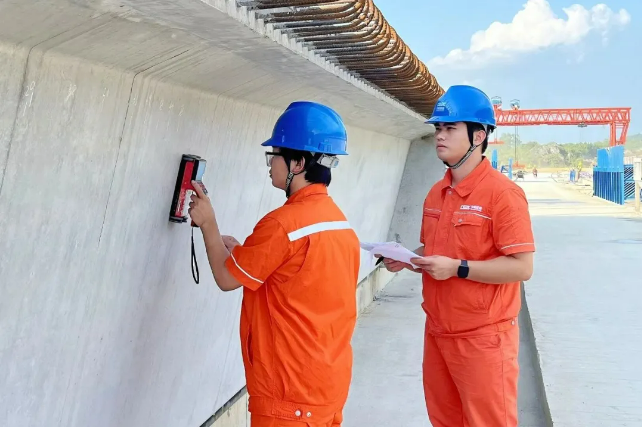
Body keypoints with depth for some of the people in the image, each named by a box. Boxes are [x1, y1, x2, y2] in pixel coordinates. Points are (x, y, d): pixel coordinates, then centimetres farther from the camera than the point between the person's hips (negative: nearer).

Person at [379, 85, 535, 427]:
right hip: (437, 332, 8)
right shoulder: (435, 194, 10)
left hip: (483, 337, -7)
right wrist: (407, 260, 0)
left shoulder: (503, 193, -15)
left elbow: (522, 267, -19)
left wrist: (457, 268, -24)